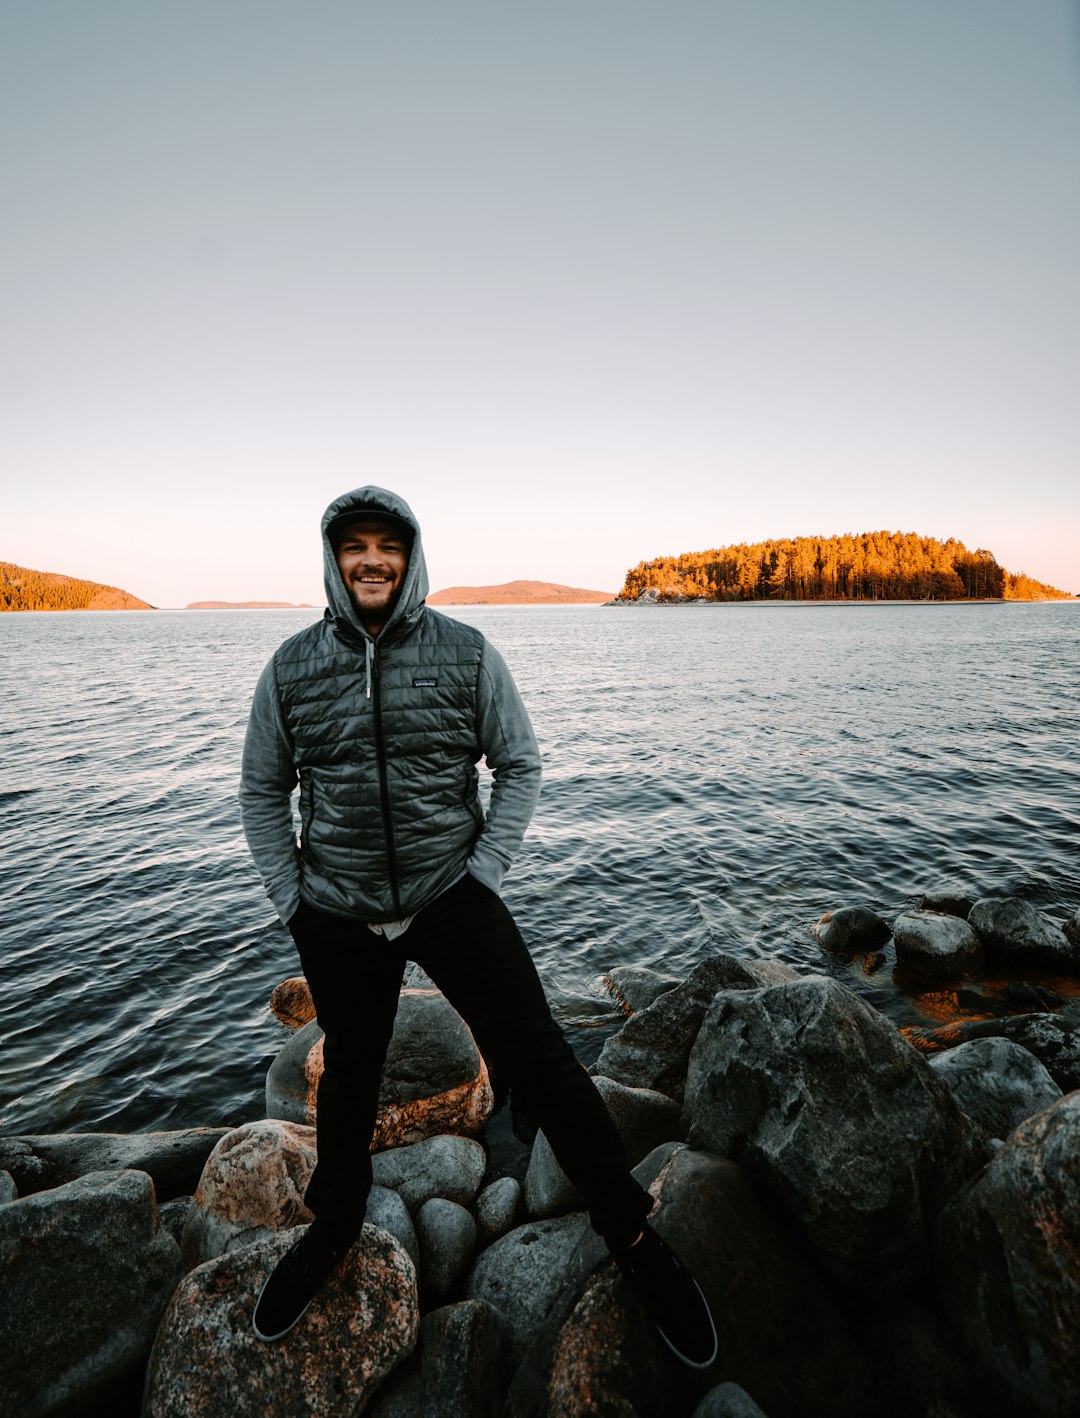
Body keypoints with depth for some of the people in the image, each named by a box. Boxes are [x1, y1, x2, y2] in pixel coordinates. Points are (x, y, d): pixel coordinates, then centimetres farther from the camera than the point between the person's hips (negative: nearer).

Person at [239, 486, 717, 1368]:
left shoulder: (468, 655, -9)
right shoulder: (291, 669, -3)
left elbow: (521, 767, -2)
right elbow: (263, 789, 7)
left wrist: (484, 873, -8)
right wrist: (291, 898, 2)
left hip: (452, 899, -2)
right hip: (338, 916, 3)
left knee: (538, 1061, -2)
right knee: (349, 1074, 22)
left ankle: (629, 1229, 21)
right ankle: (334, 1225, 50)